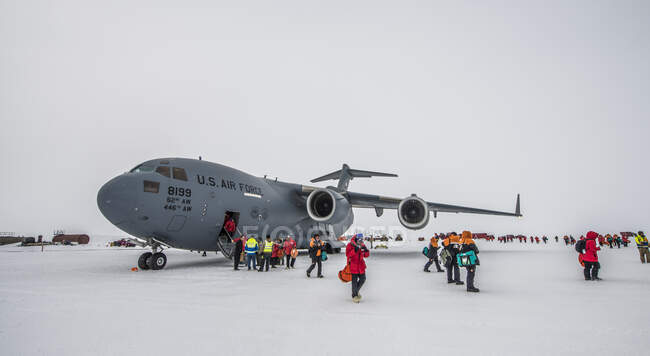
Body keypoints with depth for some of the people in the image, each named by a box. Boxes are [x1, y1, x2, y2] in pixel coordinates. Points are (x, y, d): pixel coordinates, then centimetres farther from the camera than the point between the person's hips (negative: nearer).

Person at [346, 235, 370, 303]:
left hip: (361, 266, 6)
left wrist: (366, 250, -14)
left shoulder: (362, 246, 6)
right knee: (354, 281, -2)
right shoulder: (350, 245, -10)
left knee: (363, 279, 10)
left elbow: (366, 255, 7)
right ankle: (354, 296, 14)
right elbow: (347, 254, -21)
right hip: (353, 266, -6)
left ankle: (356, 291, 34)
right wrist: (354, 250, -31)